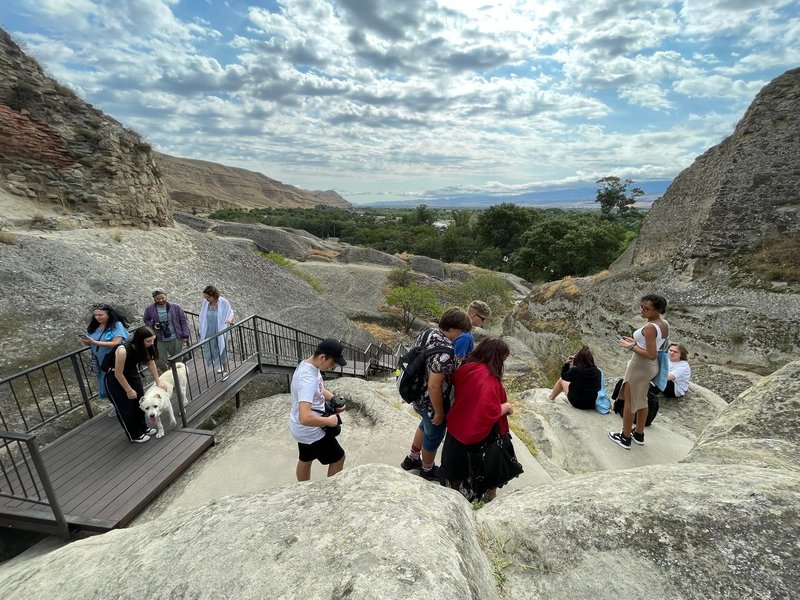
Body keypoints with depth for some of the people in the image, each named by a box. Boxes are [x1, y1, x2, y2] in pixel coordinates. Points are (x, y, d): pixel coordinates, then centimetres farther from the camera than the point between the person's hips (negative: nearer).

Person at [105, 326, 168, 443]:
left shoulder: (145, 347, -19)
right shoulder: (123, 350, -38)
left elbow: (151, 362, -2)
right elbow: (118, 374, -26)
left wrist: (158, 382, 1)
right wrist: (129, 390, -15)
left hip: (133, 375, 6)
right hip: (115, 380, -6)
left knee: (139, 403, 14)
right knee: (125, 408, 6)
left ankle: (142, 429, 35)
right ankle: (134, 435, 23)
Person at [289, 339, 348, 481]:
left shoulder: (308, 366, -4)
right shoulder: (308, 379, -35)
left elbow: (320, 390, 13)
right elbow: (305, 418, -43)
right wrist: (329, 421, -28)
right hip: (311, 431, -9)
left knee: (305, 459, 27)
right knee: (338, 458, 9)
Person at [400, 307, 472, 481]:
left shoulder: (425, 334, -6)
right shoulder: (445, 352, -33)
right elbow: (434, 386, -31)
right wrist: (439, 412, -18)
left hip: (417, 396, 8)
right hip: (431, 402, -8)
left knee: (426, 424, 33)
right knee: (434, 435, 19)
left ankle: (412, 458, 50)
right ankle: (427, 470, 44)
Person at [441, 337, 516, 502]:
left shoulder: (466, 367, -5)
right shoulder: (488, 378, -30)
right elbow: (490, 412, -34)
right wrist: (506, 406, -16)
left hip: (457, 429, 8)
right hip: (480, 438, -7)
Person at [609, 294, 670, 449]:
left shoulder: (649, 327, -25)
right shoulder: (665, 324, 2)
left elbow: (652, 355, -26)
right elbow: (656, 347, 12)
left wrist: (631, 347, -19)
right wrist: (637, 342, 9)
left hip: (640, 366, -9)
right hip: (651, 367, 9)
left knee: (629, 401, 6)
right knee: (641, 400, 22)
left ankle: (625, 438, 18)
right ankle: (639, 434, 36)